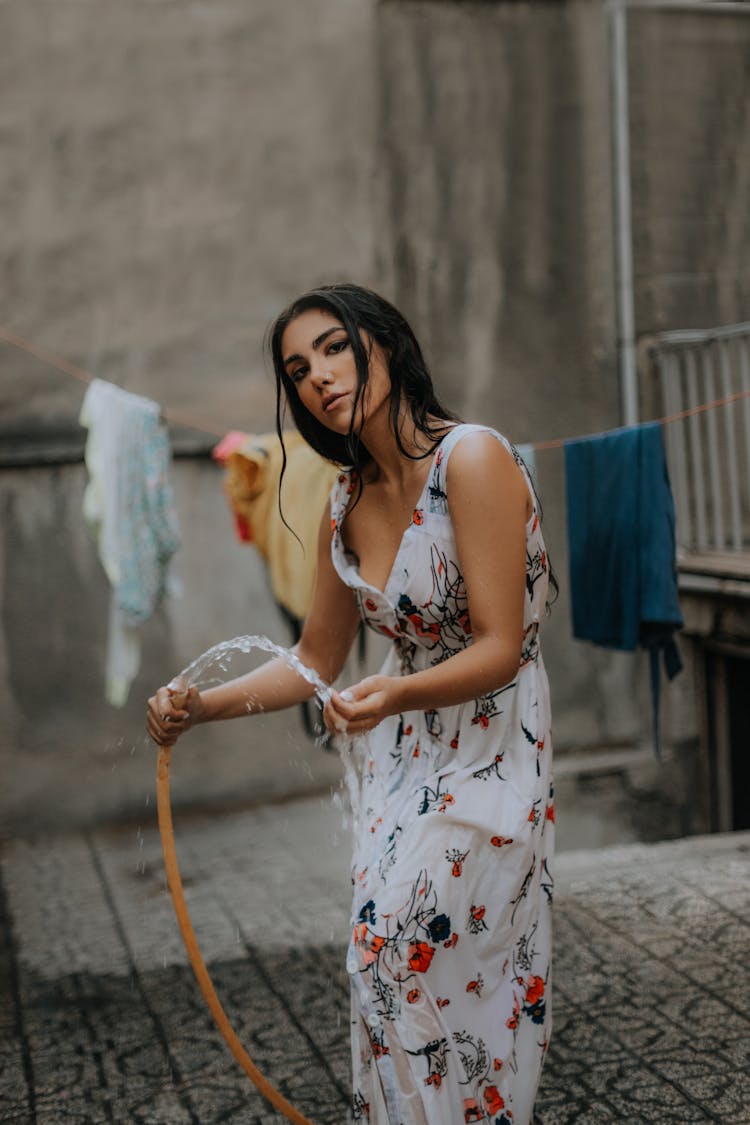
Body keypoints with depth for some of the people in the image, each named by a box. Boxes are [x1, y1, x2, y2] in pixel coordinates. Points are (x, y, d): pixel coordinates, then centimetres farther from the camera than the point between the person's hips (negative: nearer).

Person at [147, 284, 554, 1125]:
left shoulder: (471, 458, -18)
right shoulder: (346, 505, 4)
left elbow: (499, 648, -20)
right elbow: (316, 662, 12)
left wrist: (398, 694, -36)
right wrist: (199, 707, 0)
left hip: (487, 755, -6)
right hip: (397, 755, 6)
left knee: (409, 949, -8)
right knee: (388, 955, 8)